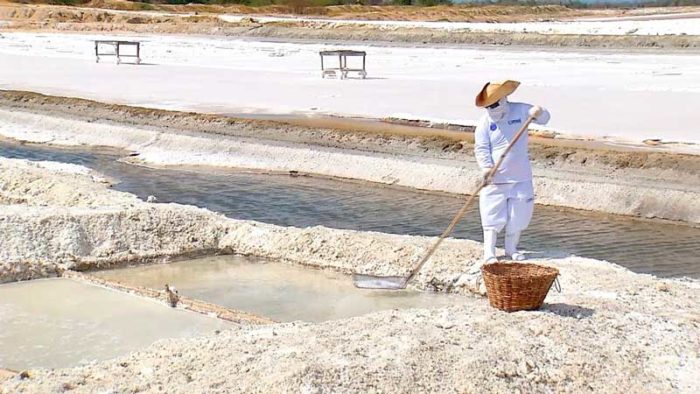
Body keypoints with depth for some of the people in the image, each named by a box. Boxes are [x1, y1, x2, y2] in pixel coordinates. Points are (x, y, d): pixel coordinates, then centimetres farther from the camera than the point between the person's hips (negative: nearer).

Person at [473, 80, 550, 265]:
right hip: (495, 179, -2)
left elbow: (544, 118, 5)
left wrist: (538, 112, -20)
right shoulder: (485, 122, -6)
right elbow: (481, 148, -9)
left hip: (521, 176, 3)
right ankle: (489, 253, 2)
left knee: (519, 212, 9)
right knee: (493, 215, -3)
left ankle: (511, 249, 24)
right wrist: (486, 167, -26)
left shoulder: (520, 110, -1)